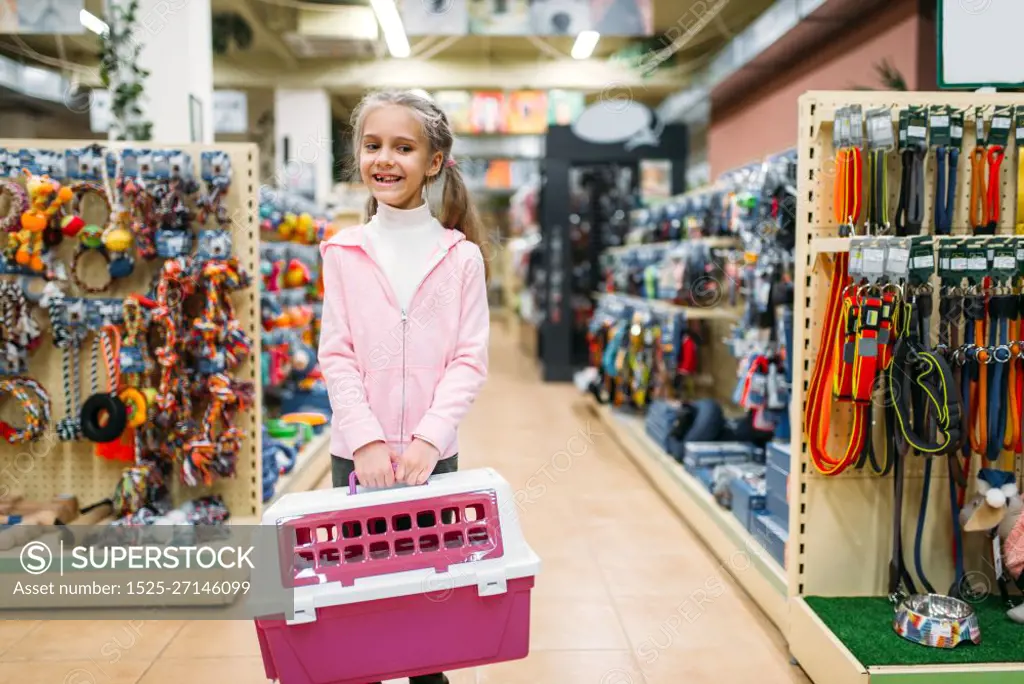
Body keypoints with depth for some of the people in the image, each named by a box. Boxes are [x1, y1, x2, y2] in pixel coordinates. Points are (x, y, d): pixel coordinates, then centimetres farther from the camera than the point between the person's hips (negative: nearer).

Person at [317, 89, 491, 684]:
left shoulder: (462, 256, -2)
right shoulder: (343, 253, 1)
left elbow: (470, 360, -4)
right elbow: (337, 357, -2)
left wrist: (428, 439, -15)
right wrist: (366, 441, -13)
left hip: (434, 453, 0)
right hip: (358, 453, 1)